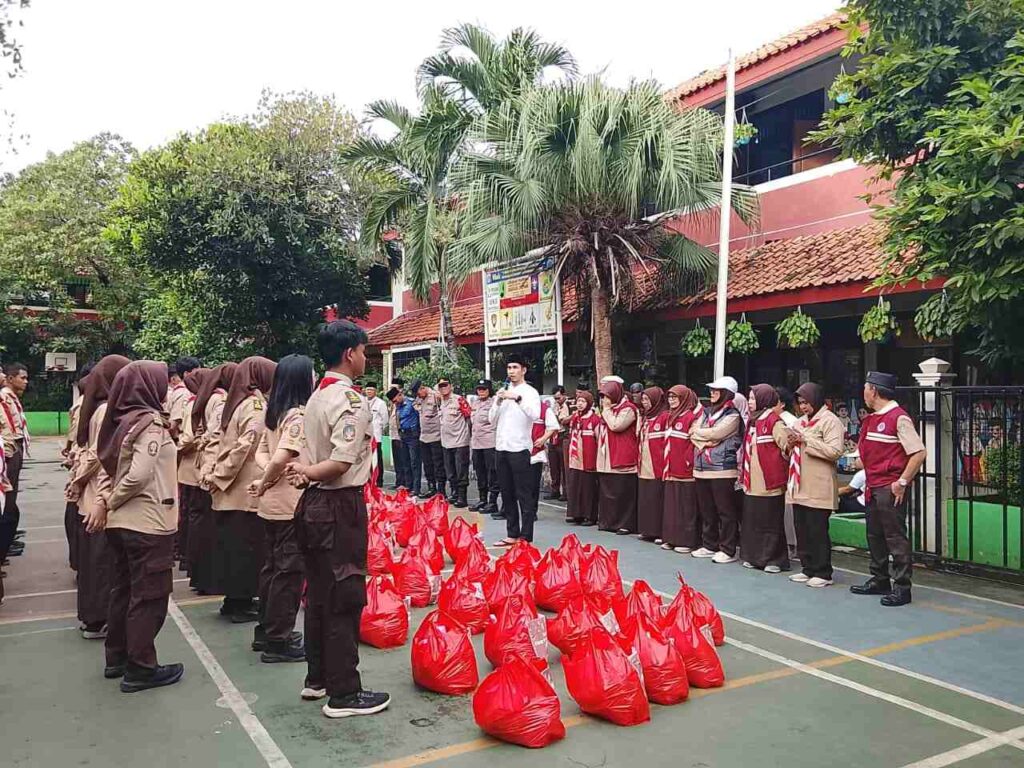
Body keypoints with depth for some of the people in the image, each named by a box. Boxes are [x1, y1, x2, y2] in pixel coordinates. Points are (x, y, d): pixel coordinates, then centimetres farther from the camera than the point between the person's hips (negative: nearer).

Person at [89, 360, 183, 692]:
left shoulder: (123, 420, 8)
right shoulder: (150, 422, -17)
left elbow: (112, 467, 10)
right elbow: (139, 474, -24)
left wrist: (104, 503, 1)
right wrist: (111, 503, -10)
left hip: (123, 522, 9)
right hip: (148, 523, -9)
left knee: (124, 589, 18)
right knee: (149, 595, 1)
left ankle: (117, 658, 30)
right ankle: (140, 668, 9)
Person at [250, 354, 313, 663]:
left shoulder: (274, 413, 10)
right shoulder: (299, 415, -18)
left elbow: (262, 452, 13)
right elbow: (281, 458, -27)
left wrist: (268, 478, -2)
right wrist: (265, 482, -10)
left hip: (272, 503, 9)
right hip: (292, 505, -9)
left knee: (272, 567, 18)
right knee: (289, 572, 0)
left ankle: (266, 631, 29)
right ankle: (278, 642, 7)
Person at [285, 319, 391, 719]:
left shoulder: (316, 397, 13)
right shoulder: (351, 401, -17)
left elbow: (317, 455, 8)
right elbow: (341, 463, -23)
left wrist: (306, 474, -10)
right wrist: (307, 471, -8)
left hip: (313, 504, 9)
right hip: (340, 507, -9)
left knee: (319, 594, 17)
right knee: (344, 599, -1)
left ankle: (317, 679, 30)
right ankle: (343, 693, 8)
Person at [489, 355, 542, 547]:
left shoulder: (530, 392, -3)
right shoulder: (503, 391, 14)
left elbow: (535, 415, -21)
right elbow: (492, 419, 11)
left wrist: (517, 398, -28)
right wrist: (498, 402, -4)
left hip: (519, 448, -6)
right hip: (501, 448, 6)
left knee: (524, 495, -2)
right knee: (507, 494, 12)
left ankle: (526, 537, 3)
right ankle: (512, 534, 20)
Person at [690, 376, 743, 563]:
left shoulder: (732, 416, -5)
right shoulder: (707, 412, 16)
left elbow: (715, 433, -15)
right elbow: (693, 433, 8)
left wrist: (697, 431, 1)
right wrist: (703, 443, -11)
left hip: (722, 470, -7)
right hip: (701, 468, 7)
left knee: (726, 512, -2)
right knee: (706, 510, 13)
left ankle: (728, 550, 4)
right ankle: (709, 545, 23)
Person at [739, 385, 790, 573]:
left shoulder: (774, 420, -11)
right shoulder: (752, 420, 15)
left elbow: (786, 445, -19)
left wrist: (782, 469, -17)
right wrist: (743, 474, 21)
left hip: (769, 481, -8)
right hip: (752, 482, 8)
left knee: (771, 520, 0)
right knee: (752, 520, 12)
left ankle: (775, 559, 9)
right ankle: (754, 556, 21)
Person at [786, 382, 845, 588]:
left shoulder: (830, 421, -6)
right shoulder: (801, 421, 19)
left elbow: (835, 451, -19)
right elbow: (791, 452, 26)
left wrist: (807, 440, -18)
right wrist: (791, 443, 3)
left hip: (818, 488, -8)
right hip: (799, 487, 8)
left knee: (818, 532, -3)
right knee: (802, 530, 11)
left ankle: (823, 573, 6)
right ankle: (808, 568, 20)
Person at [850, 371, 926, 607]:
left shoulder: (899, 418, -14)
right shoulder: (871, 419, 13)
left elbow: (918, 453, -18)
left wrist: (902, 482, -17)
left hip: (890, 489, -9)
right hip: (873, 487, 9)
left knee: (895, 537, -4)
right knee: (874, 536, 17)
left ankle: (901, 588, 4)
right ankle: (880, 581, 29)